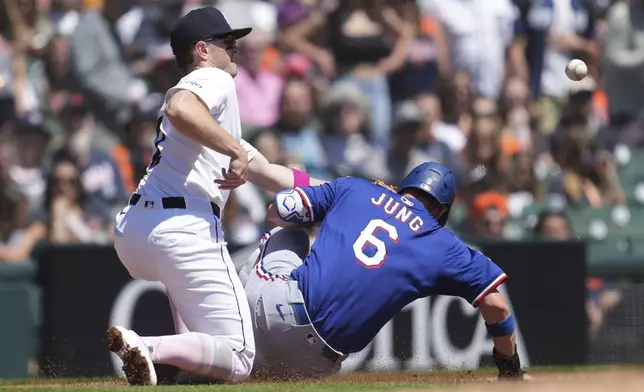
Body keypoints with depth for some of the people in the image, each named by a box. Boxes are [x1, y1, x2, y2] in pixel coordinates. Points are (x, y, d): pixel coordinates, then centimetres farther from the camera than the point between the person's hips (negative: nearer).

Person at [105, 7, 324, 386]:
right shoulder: (214, 80, 5)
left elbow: (268, 174, 34)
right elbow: (179, 109, -22)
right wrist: (236, 150, -18)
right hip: (184, 231, -9)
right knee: (236, 361, -7)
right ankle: (149, 349, -31)